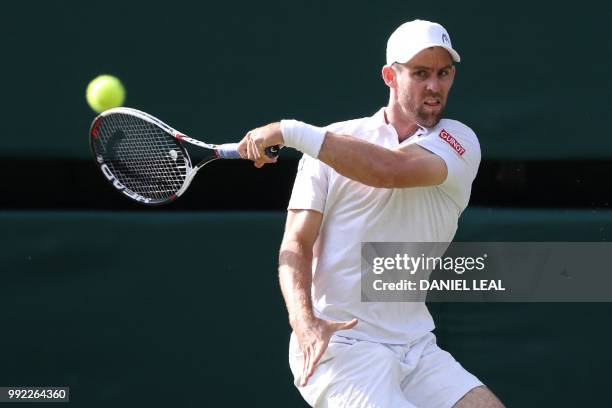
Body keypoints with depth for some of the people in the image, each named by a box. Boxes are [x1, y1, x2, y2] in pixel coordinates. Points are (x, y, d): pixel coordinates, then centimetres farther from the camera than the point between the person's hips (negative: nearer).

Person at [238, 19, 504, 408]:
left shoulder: (460, 142, 5)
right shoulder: (332, 143, 5)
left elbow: (391, 169, -17)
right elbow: (296, 244, -3)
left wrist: (292, 131, -17)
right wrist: (304, 321, -22)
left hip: (415, 345, 3)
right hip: (337, 340, -3)